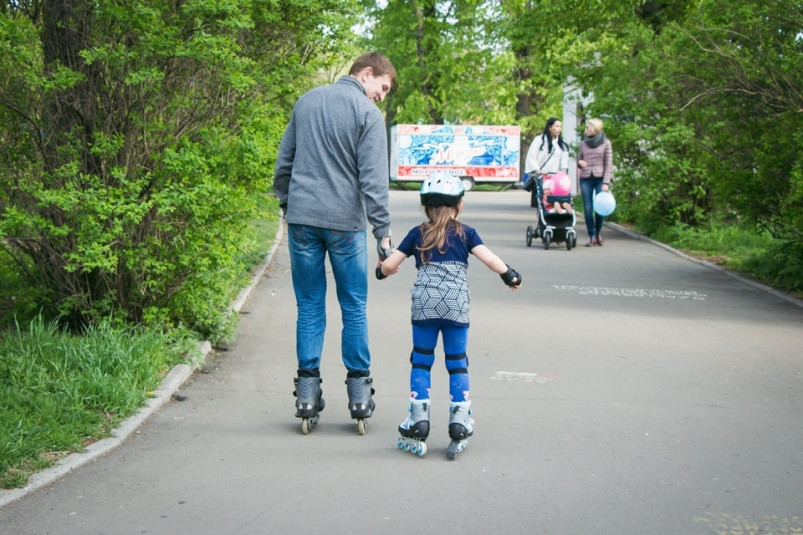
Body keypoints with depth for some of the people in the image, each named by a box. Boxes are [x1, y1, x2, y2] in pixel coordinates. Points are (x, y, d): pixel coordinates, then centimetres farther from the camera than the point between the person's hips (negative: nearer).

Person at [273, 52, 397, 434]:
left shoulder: (307, 101, 12)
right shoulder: (367, 113, -5)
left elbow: (283, 161, 16)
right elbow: (373, 178, -11)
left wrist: (287, 205, 25)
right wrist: (382, 231, -9)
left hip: (301, 219, 4)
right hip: (345, 222, -4)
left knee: (309, 309, 8)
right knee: (354, 309, 6)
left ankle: (307, 393, 8)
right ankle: (359, 393, 10)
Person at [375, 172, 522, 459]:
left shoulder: (417, 234, 12)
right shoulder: (466, 233, 11)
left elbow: (389, 265, 9)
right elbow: (489, 258, -1)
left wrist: (382, 271, 31)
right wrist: (509, 275, 14)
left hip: (424, 303, 0)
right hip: (457, 304, 0)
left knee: (421, 361, 9)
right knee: (457, 363, 7)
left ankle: (419, 420, 7)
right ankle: (459, 421, 4)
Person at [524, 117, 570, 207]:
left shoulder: (562, 143, 15)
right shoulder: (539, 140, 2)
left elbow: (565, 158, 8)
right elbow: (531, 157, -4)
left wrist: (563, 170, -10)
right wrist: (537, 171, -15)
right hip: (539, 178, -3)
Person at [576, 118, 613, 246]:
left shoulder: (605, 143, 1)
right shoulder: (584, 143, 10)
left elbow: (609, 164, -1)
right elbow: (579, 158, 20)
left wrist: (606, 183, -9)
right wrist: (580, 162, -5)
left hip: (600, 178, -3)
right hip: (586, 179, 3)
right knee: (588, 209, -3)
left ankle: (598, 232, 16)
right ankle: (592, 236, 3)